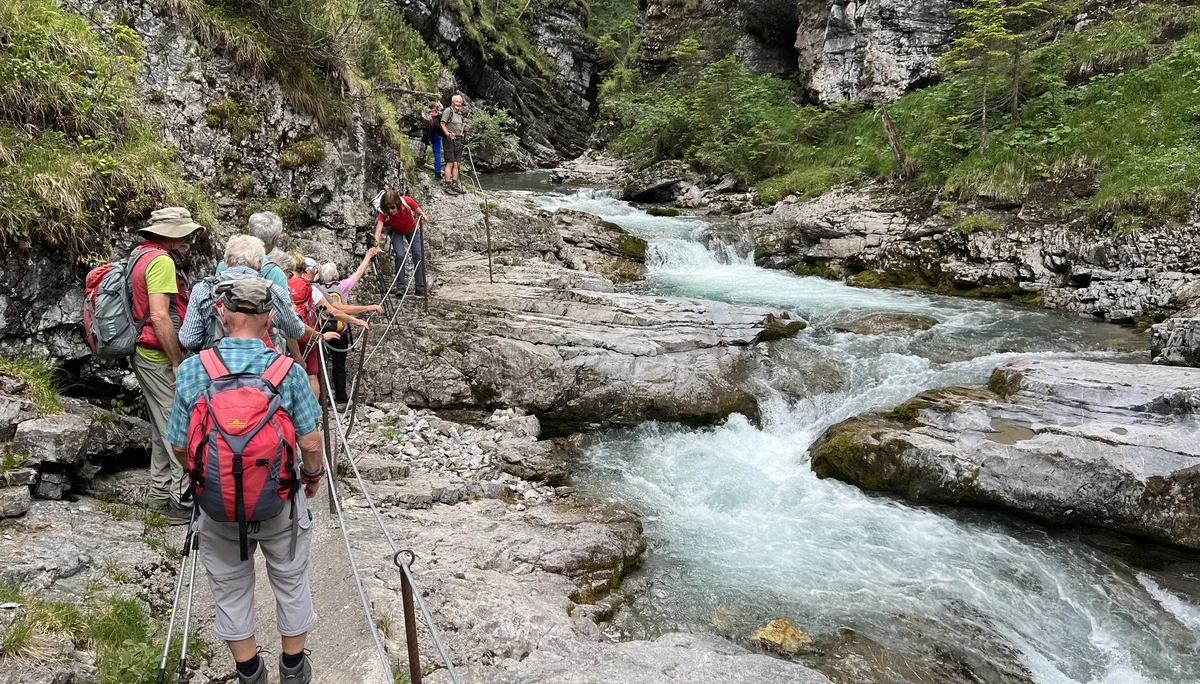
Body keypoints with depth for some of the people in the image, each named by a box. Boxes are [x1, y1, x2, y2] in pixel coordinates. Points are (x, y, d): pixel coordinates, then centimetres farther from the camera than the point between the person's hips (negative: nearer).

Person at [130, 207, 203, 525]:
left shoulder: (141, 256, 15)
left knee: (164, 428, 17)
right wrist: (179, 363, -19)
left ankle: (160, 493, 26)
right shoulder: (161, 260, -17)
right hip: (162, 359, -10)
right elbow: (160, 317, -24)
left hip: (147, 356, 10)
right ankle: (184, 502, 0)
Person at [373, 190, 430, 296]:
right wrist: (377, 241, -62)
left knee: (418, 255, -8)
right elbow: (378, 228, -45)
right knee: (400, 255, -20)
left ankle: (420, 287, 0)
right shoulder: (383, 212, -34)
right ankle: (401, 286, -10)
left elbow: (419, 211, -16)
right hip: (397, 232, -1)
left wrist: (423, 215, -37)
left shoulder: (407, 201, -34)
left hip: (412, 229, 1)